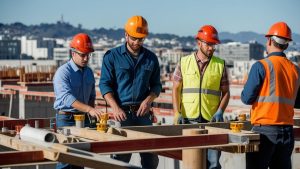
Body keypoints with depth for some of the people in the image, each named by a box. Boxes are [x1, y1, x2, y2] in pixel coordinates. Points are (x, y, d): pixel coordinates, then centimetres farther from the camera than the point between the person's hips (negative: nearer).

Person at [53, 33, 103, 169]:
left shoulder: (89, 72, 11)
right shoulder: (63, 72, -14)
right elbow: (67, 98, -28)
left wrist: (91, 116, 8)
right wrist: (89, 109, -39)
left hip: (84, 118, 7)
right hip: (66, 119, -7)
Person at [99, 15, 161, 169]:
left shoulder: (151, 58, 11)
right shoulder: (112, 56, 1)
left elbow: (156, 85, 15)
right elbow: (105, 84, -4)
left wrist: (148, 100, -6)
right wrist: (115, 108, -18)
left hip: (143, 112, 3)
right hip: (122, 113, -3)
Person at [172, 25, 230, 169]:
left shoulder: (220, 65, 6)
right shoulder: (184, 62, 6)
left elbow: (225, 92, 8)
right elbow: (176, 89, 6)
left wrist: (220, 111, -8)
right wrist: (177, 113, -5)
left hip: (211, 119, 0)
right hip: (188, 119, 0)